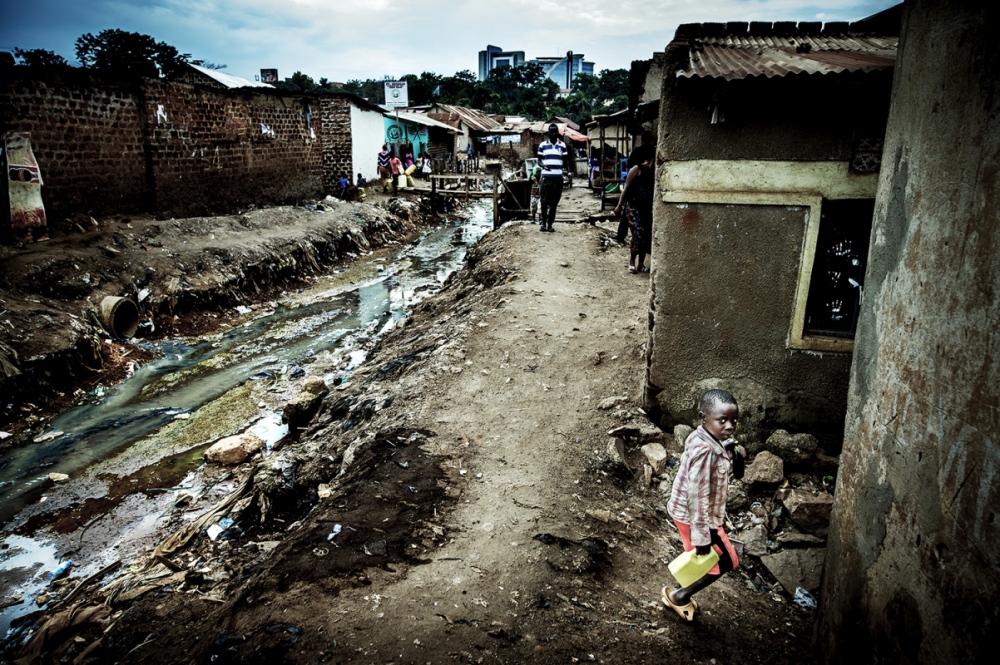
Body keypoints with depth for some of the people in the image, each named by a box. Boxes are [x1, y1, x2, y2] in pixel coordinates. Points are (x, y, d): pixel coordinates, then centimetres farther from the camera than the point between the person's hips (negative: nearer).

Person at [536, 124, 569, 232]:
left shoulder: (562, 145, 9)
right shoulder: (542, 145, 5)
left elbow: (565, 161, 15)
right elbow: (539, 160, 7)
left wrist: (564, 167, -6)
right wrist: (543, 165, -13)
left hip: (558, 177, 2)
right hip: (546, 176, -1)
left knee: (554, 202, 3)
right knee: (544, 201, -5)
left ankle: (550, 224, 9)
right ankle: (543, 222, 11)